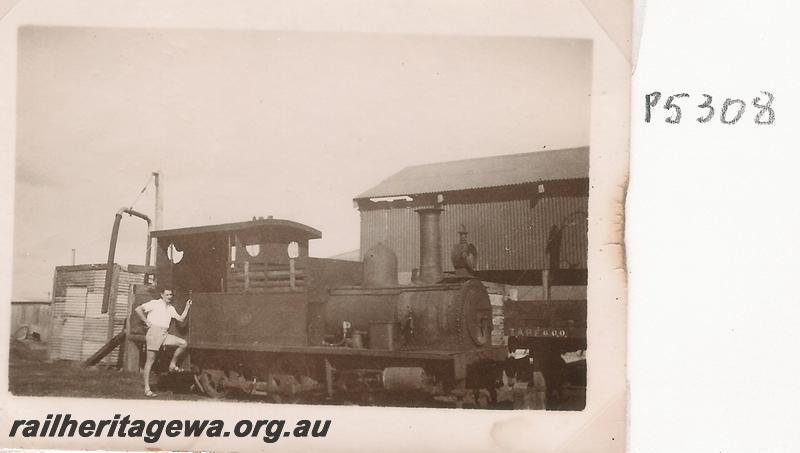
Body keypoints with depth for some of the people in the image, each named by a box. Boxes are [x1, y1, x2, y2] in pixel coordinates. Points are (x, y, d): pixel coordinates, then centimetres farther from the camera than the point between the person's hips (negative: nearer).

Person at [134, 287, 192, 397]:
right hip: (154, 331, -6)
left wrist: (187, 307, 13)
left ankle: (173, 365, 6)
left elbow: (181, 318, 19)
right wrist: (146, 321, -3)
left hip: (165, 334, 6)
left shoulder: (171, 308, 23)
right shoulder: (155, 303, 4)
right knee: (150, 360, -7)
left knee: (184, 343, -9)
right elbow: (138, 309, -1)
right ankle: (147, 389, -7)